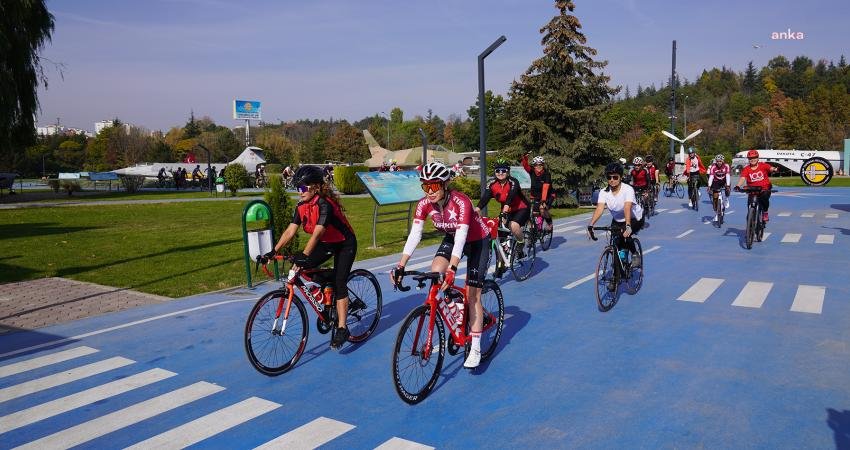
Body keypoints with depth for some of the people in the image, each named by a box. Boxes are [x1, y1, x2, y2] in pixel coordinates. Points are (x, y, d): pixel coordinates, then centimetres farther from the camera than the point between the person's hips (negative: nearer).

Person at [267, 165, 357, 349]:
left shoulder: (324, 204, -30)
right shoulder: (301, 207, -8)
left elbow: (317, 233, -41)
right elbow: (290, 231, -12)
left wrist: (304, 255, -51)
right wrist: (274, 251, -21)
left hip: (344, 244, -7)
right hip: (326, 243, 7)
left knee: (339, 283, -12)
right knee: (300, 267, -10)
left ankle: (342, 329, -5)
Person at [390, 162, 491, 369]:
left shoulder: (461, 202, -35)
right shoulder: (424, 204, -20)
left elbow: (461, 238, -43)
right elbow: (414, 235, -25)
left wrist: (452, 269, -54)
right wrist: (400, 266, -35)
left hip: (478, 242, -5)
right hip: (452, 238, 5)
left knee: (472, 295, -7)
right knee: (435, 274, -22)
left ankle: (475, 350, 4)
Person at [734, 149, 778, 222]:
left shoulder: (763, 165, -1)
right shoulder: (746, 169, -1)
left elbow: (770, 168, -19)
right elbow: (742, 178, -14)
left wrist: (774, 169, -45)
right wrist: (738, 186, -34)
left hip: (764, 189, -2)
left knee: (764, 197, -31)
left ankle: (765, 212, -5)